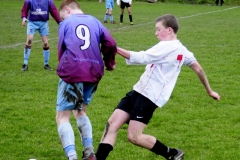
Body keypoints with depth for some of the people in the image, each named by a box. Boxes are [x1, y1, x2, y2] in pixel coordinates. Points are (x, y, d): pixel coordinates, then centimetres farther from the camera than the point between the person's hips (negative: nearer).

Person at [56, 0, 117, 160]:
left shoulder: (66, 23, 9)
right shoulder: (94, 21, 16)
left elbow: (61, 50, 10)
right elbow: (110, 43, 4)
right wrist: (109, 63, 20)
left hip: (72, 73, -5)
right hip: (94, 74, 5)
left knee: (62, 116, 2)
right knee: (80, 111, 25)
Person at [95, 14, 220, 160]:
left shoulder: (166, 47, -14)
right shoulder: (182, 50, 15)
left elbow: (141, 58, -22)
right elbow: (198, 69, 22)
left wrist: (116, 48, -21)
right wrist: (210, 91, 33)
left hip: (149, 96, -10)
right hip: (140, 91, 10)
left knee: (134, 137, -11)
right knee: (112, 124, 2)